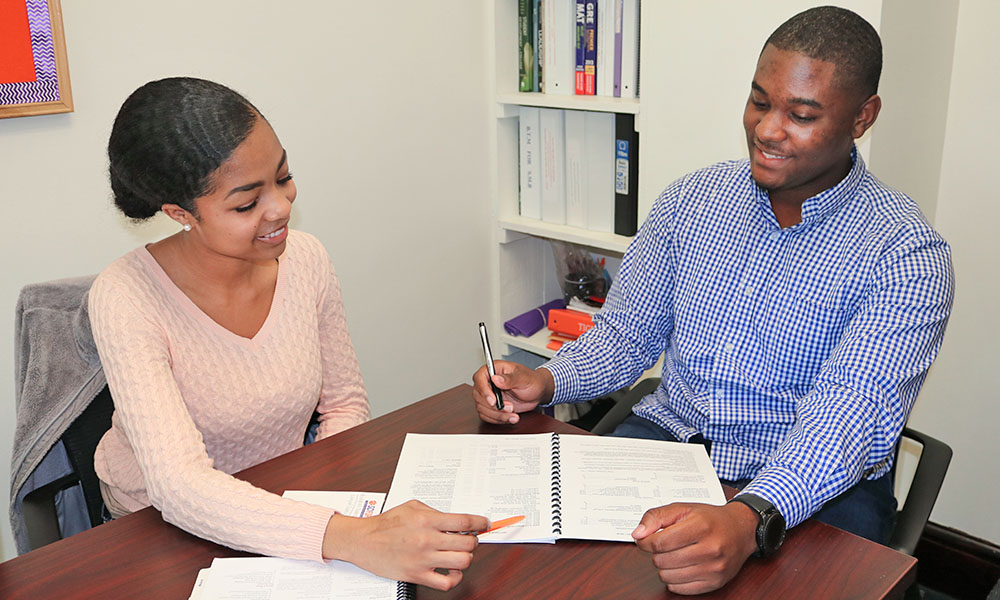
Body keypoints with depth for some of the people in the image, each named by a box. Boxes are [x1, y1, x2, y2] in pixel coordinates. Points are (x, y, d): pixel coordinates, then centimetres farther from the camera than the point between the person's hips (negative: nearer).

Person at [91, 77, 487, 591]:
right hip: (160, 531, -3)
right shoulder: (126, 298, -23)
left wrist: (311, 497, -16)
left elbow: (346, 403, 2)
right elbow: (180, 486, -32)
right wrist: (356, 539, -44)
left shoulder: (305, 259, -9)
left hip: (279, 501, 4)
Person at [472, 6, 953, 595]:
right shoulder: (690, 199, 2)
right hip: (670, 433, 3)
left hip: (820, 485, -2)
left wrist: (749, 521, -42)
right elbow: (627, 332, 6)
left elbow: (853, 408, -25)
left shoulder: (906, 253, -12)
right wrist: (546, 381, -15)